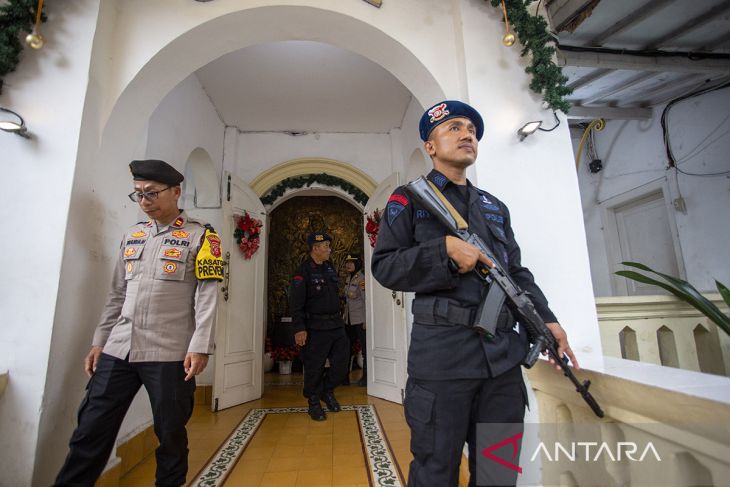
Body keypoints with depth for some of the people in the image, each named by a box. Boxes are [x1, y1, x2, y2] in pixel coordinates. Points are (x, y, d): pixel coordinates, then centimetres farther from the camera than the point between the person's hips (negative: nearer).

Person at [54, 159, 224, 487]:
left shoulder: (200, 236, -4)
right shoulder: (132, 236, 14)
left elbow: (207, 296, -10)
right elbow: (117, 295, 18)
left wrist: (199, 347, -16)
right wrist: (100, 341, 15)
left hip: (169, 354, -5)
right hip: (118, 350, 5)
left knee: (170, 434, 8)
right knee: (91, 429, 11)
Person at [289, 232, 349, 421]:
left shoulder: (329, 267, 12)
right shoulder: (303, 272, -11)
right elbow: (296, 304, -14)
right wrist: (299, 329, -18)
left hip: (336, 325, 7)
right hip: (316, 328, -7)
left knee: (341, 363, 10)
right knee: (314, 367, 3)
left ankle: (327, 390, 34)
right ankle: (314, 402, 24)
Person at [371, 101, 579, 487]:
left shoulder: (496, 207, 19)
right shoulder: (409, 198, 2)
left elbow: (517, 272, 18)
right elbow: (383, 266, -6)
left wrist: (546, 319, 4)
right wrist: (444, 249, -18)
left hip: (503, 353, 6)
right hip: (442, 351, -5)